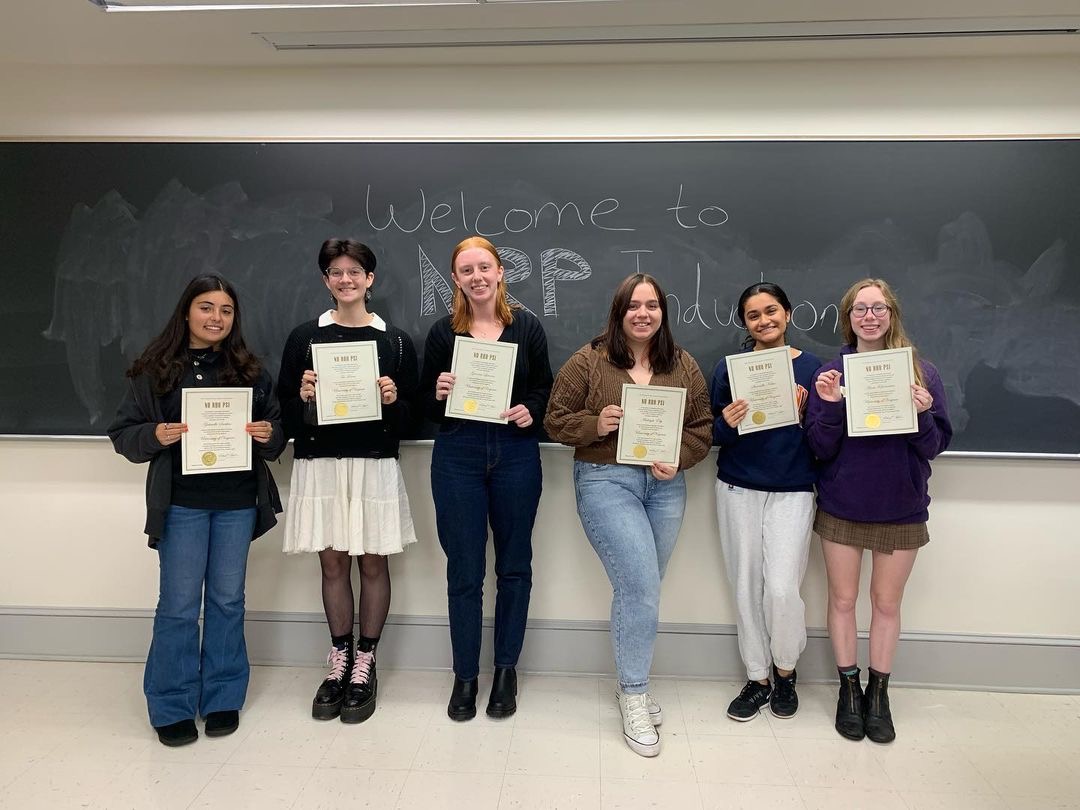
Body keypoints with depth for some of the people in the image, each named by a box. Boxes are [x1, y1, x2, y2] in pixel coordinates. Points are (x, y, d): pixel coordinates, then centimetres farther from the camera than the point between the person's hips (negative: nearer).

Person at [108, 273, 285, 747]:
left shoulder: (250, 370, 4)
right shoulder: (155, 370, 0)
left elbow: (277, 432, 9)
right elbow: (122, 433, 1)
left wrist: (269, 435, -13)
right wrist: (155, 436, -18)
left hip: (238, 503, 2)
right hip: (181, 504, -2)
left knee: (227, 600, 12)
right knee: (178, 605, 5)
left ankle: (222, 698, 27)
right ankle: (171, 707, 22)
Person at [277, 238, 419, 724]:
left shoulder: (395, 341, 4)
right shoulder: (305, 338, 5)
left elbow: (411, 416, 6)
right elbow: (286, 412, 6)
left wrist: (394, 400, -14)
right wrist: (303, 397, -14)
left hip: (374, 465, -1)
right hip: (320, 465, 1)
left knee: (372, 563, 6)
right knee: (332, 563, 9)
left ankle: (365, 665, 21)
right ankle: (340, 661, 26)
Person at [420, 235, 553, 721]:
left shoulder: (526, 327, 2)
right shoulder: (443, 332, 2)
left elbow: (545, 389, 8)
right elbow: (425, 404, 6)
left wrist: (530, 411, -12)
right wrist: (438, 394, -15)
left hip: (516, 456, 1)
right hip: (457, 458, 0)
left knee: (514, 565, 11)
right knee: (463, 570, 6)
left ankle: (506, 669, 28)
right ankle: (465, 675, 23)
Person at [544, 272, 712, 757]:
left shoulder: (684, 366, 8)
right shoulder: (589, 361, -3)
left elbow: (702, 427, 7)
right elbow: (556, 421, -1)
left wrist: (678, 459, -10)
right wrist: (594, 425, -18)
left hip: (665, 486, 4)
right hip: (606, 481, -4)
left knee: (639, 589, 13)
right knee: (641, 586, -12)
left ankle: (631, 683, 32)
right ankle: (634, 697, 7)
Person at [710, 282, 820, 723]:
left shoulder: (810, 367, 1)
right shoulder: (729, 368, 3)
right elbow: (713, 435, 5)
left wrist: (801, 414, -16)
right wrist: (727, 424, -16)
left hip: (792, 491, -1)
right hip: (737, 490, 2)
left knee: (782, 588, -9)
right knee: (745, 587, 7)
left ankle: (785, 670, 21)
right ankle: (758, 677, 27)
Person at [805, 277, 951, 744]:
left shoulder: (921, 373, -3)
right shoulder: (831, 373, -3)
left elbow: (936, 446, -2)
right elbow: (820, 448, -6)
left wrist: (922, 414, -21)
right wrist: (829, 407, -23)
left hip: (901, 508, 0)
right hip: (841, 507, 0)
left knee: (886, 603, 13)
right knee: (843, 599, 11)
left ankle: (878, 693, 30)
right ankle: (849, 688, 29)